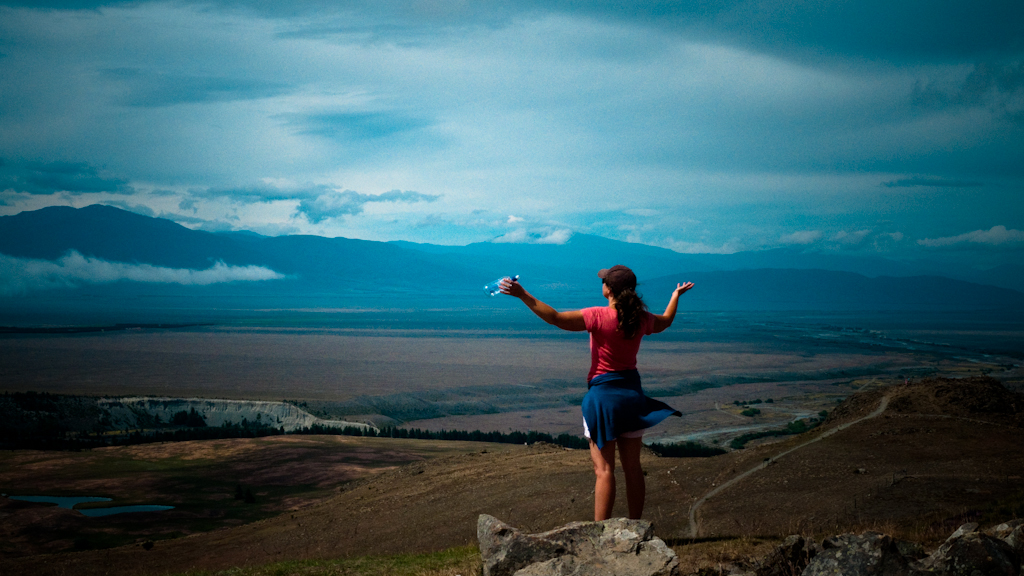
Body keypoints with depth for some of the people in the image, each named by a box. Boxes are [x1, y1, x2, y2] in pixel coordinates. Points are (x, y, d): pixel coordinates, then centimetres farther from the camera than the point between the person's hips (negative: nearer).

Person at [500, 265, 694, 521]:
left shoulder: (599, 316, -17)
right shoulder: (641, 318, 1)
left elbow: (555, 318, -23)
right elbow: (665, 322, 24)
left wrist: (522, 295, -20)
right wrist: (676, 295, 42)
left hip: (603, 392, -5)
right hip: (631, 392, 5)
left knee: (604, 470, -4)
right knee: (632, 468, 12)